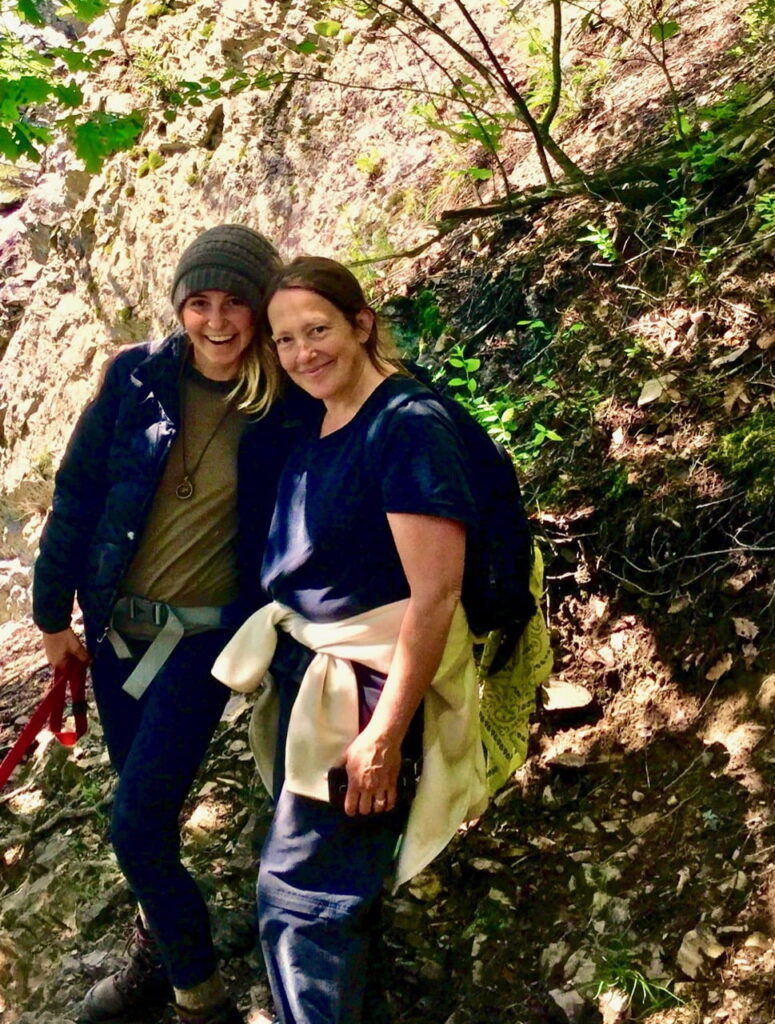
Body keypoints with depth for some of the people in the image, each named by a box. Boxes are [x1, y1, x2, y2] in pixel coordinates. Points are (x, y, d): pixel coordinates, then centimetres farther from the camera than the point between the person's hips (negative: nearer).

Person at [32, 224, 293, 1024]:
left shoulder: (282, 406, -11)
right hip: (116, 624, 4)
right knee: (147, 808, 18)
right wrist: (53, 611, 4)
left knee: (136, 825, -8)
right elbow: (77, 495, 1)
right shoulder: (137, 377, -5)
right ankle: (157, 956, 42)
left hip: (207, 635, -3)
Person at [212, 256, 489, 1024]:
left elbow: (435, 595, -22)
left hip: (368, 690, -8)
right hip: (302, 674, 8)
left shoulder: (409, 424, -18)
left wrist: (385, 735, -22)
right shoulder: (310, 427, 7)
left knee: (298, 898, -2)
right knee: (338, 886, 21)